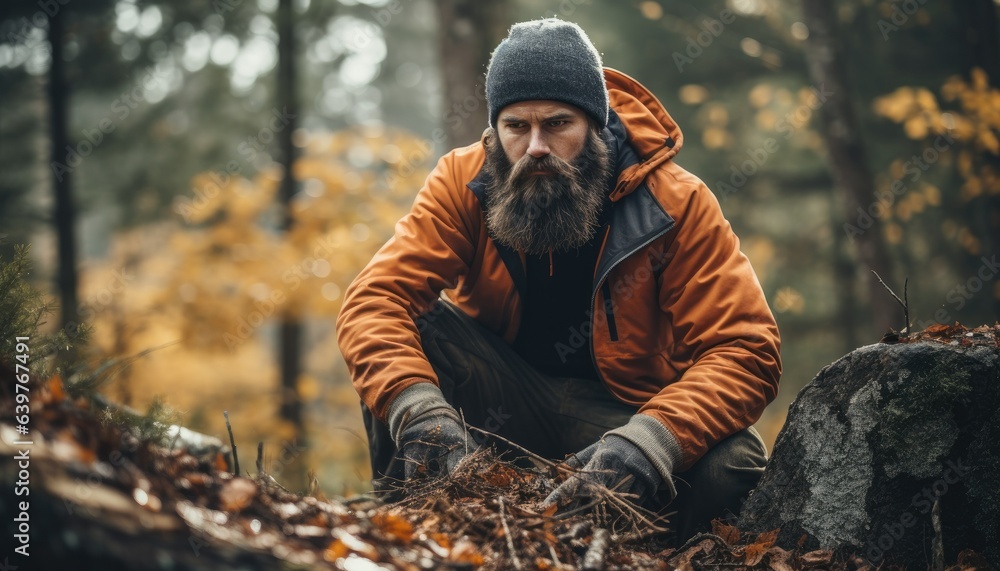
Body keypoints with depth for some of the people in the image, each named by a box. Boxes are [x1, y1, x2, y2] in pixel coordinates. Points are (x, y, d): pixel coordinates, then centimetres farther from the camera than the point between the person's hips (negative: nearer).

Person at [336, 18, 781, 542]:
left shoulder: (674, 203, -15)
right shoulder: (463, 182, -10)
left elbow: (746, 351, -22)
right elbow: (374, 302, -19)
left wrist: (648, 441, -40)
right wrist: (417, 407, -40)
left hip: (617, 414, -1)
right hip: (502, 402, 1)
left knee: (733, 465, -31)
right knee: (407, 324, -24)